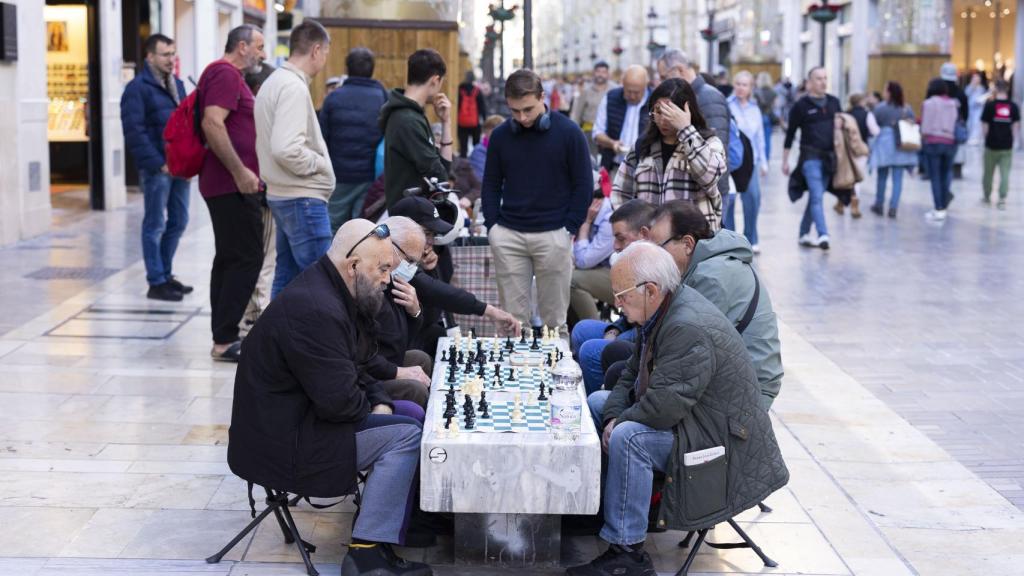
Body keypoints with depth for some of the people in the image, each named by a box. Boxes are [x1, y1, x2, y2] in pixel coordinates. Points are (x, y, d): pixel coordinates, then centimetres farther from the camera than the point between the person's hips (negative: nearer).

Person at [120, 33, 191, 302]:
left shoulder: (177, 85, 15)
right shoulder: (138, 88, -8)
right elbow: (134, 132, -14)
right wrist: (158, 163, -17)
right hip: (156, 168, -7)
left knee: (178, 222, 13)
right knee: (155, 225, 0)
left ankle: (165, 274, 25)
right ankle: (156, 283, 6)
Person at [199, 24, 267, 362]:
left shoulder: (230, 75, 20)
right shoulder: (225, 74, -12)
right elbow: (212, 124, -24)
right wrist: (240, 172, -25)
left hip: (227, 184, 11)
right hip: (233, 185, -11)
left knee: (229, 259, 11)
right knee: (247, 259, -11)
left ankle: (223, 338, 14)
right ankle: (225, 340, -10)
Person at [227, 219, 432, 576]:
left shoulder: (328, 293, 7)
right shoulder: (314, 309, -27)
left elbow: (349, 373, 16)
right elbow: (339, 401, -28)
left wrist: (380, 402, 0)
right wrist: (374, 407, -7)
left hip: (297, 417, 11)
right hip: (281, 443, -11)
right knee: (406, 436, -15)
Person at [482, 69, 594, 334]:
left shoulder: (568, 132, -3)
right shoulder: (500, 135, 4)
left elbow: (584, 184, 0)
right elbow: (491, 185, 13)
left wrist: (570, 229, -5)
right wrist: (492, 226, 3)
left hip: (554, 236, -2)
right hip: (508, 235, 2)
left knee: (554, 319, 3)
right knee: (512, 316, 4)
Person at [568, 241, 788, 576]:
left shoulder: (689, 329, -29)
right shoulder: (662, 310, 3)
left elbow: (664, 406, -33)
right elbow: (632, 376, 11)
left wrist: (619, 423, -16)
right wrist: (613, 417, -6)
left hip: (724, 442, -11)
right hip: (689, 420, 11)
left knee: (629, 438, -31)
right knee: (597, 402, 14)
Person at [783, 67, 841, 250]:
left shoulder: (834, 102, 11)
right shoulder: (801, 105, -2)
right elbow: (790, 133, 2)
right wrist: (785, 160, 2)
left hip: (829, 157, 5)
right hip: (810, 156, -5)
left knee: (815, 197, 10)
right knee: (817, 196, -14)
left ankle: (804, 234, 20)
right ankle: (823, 235, -21)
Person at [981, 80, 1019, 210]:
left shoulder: (990, 106, -9)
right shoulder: (1013, 106, -2)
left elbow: (984, 126, -7)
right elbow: (1016, 127, 0)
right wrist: (1012, 140, 11)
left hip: (992, 145, -1)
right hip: (1007, 146, 1)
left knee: (988, 172, 14)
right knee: (1005, 173, 3)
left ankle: (987, 196, 28)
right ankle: (1002, 199, -4)